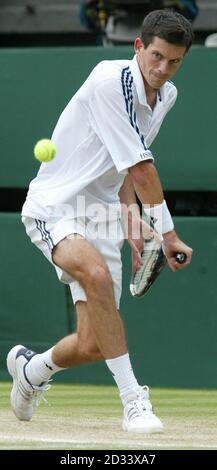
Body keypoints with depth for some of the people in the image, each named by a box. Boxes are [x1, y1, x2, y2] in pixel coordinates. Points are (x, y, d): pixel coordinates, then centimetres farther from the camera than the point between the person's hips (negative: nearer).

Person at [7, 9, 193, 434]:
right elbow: (139, 166, -19)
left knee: (92, 345, -1)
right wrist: (167, 232, -15)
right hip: (54, 208, -7)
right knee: (98, 273, -39)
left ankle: (32, 367, 34)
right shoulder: (111, 81, -19)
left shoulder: (166, 96, 8)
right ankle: (133, 400, -33)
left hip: (99, 215, 7)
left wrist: (133, 224, 5)